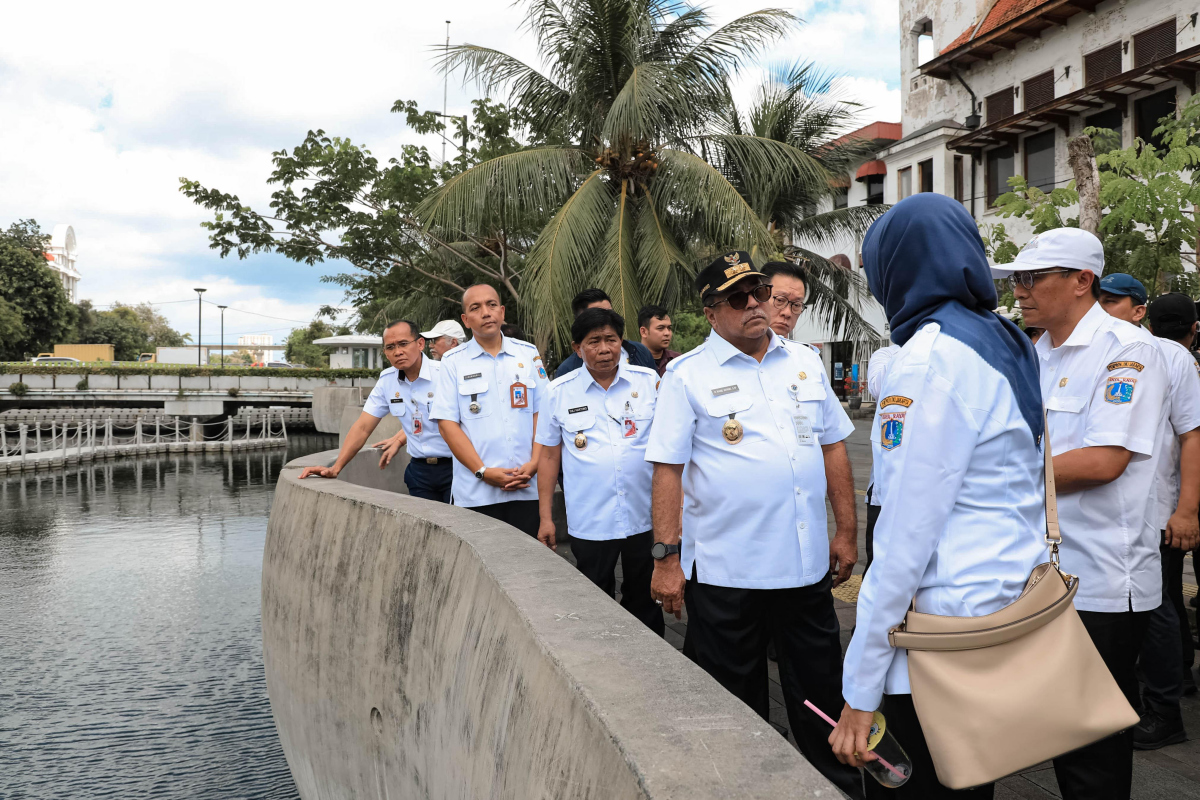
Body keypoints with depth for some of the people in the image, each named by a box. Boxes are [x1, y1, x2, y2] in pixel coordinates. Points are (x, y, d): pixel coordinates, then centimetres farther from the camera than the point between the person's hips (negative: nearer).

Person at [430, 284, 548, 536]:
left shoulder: (528, 354, 9)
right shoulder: (453, 362, 4)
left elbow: (541, 413, 7)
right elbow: (447, 424, -2)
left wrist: (534, 463, -6)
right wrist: (483, 471, -11)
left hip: (526, 488, 1)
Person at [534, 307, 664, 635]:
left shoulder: (649, 381, 1)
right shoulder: (559, 392, 1)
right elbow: (549, 456, 5)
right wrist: (546, 518, 3)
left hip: (645, 518, 0)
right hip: (590, 522, 0)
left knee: (644, 602, 13)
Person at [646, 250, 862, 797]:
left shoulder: (805, 363, 9)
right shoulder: (688, 375, -5)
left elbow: (833, 447, 13)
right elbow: (667, 469, -8)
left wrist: (847, 532, 10)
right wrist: (667, 558, -12)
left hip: (807, 563, 4)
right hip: (725, 569, -4)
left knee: (822, 696, 18)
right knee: (732, 711, 10)